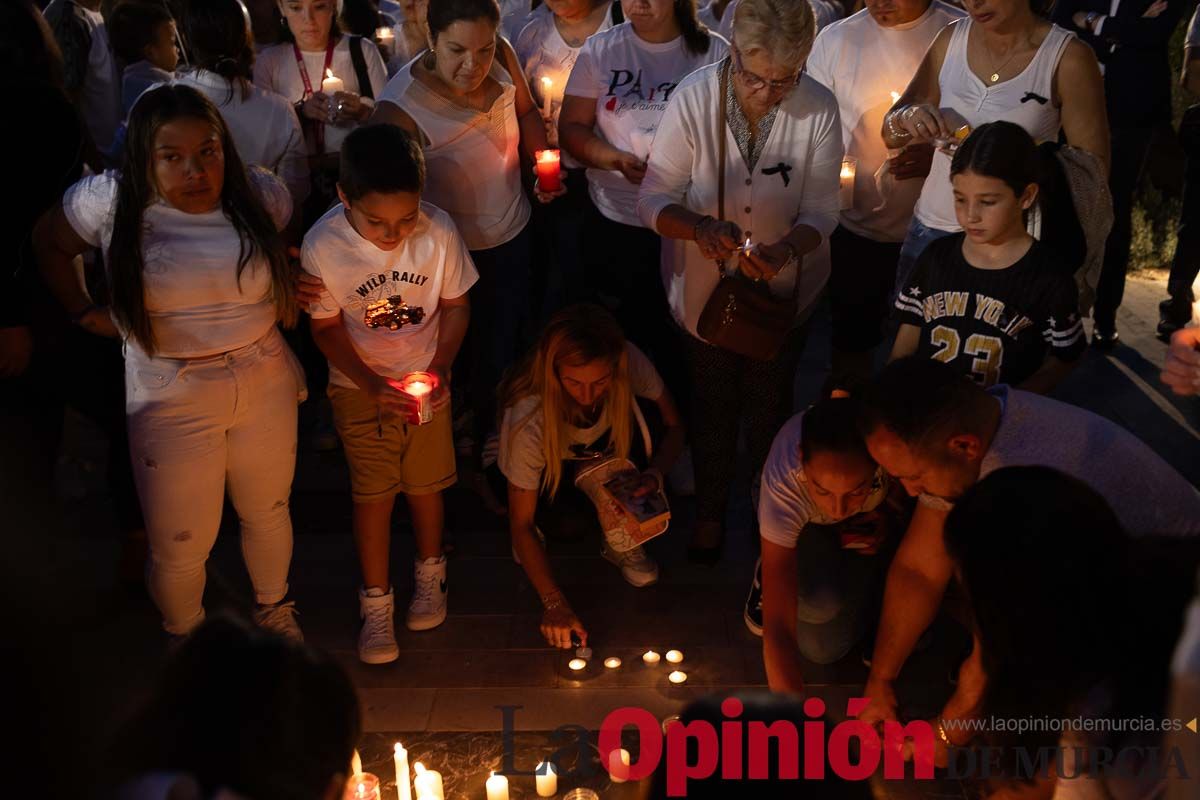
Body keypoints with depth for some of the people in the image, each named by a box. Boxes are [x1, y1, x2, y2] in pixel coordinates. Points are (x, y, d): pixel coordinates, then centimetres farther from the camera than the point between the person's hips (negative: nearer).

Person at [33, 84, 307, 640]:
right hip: (171, 400, -2)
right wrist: (83, 312, 5)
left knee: (268, 511, 22)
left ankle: (274, 609, 50)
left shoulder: (261, 196, -7)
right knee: (179, 545, 9)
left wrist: (290, 295, -2)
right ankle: (183, 643, 39)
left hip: (266, 384, 2)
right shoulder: (110, 203, -12)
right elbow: (49, 242, 8)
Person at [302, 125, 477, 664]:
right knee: (373, 493, 5)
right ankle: (376, 603, 23)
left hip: (426, 380, 1)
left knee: (425, 484, 13)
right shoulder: (322, 246, -23)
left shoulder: (438, 231, -21)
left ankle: (430, 573, 40)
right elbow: (327, 328, -10)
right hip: (359, 388, -1)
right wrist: (371, 384, -20)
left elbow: (455, 305, -5)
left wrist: (441, 367, -17)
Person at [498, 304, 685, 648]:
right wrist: (553, 602, -35)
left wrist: (654, 475, -34)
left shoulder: (629, 363, -32)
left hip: (604, 455, 4)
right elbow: (520, 524, -30)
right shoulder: (527, 419, -39)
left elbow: (674, 425, -15)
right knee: (568, 519, -34)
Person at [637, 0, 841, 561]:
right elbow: (652, 200, -19)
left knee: (770, 404, 19)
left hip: (783, 292, 1)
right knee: (712, 406, 19)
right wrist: (698, 227, -40)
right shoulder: (693, 98, -24)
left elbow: (821, 211, -14)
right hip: (705, 289, 0)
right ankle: (710, 510, 46)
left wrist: (788, 249, -35)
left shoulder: (819, 109, -21)